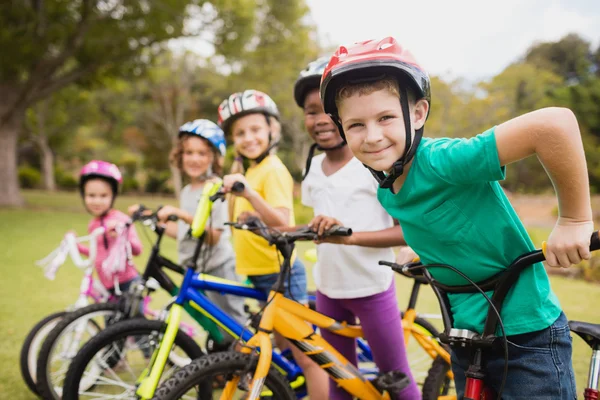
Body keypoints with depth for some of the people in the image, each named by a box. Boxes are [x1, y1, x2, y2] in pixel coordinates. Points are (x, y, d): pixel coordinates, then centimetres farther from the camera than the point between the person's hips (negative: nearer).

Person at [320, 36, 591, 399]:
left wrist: (575, 220, -28)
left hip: (528, 335, -7)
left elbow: (555, 123, -36)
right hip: (467, 334, 8)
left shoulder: (442, 161, -28)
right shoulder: (386, 193, -2)